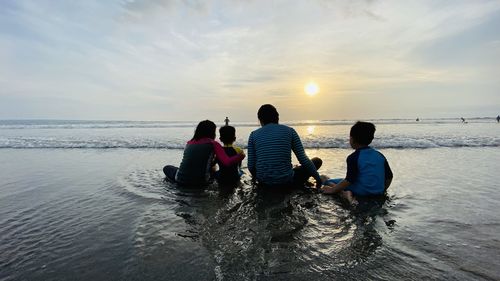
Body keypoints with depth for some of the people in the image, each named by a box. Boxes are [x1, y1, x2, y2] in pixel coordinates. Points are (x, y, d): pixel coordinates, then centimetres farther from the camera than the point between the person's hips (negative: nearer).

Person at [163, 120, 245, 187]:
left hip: (181, 180, 3)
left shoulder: (189, 143, 10)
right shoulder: (214, 144, -3)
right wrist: (241, 155, 3)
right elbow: (227, 162, -13)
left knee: (167, 168, 31)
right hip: (200, 182, -3)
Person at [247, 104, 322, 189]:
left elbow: (251, 165, -1)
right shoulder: (289, 131, -3)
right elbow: (303, 160, -5)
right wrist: (318, 178, 9)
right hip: (286, 182, -4)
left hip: (264, 183, 4)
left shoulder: (253, 135, 0)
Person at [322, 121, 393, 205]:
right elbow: (389, 177, 9)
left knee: (329, 182, 6)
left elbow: (349, 180, -18)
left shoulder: (353, 157, -13)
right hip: (379, 192, 7)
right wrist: (382, 190, 24)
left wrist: (332, 190, -11)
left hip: (362, 191, -7)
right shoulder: (380, 155, 5)